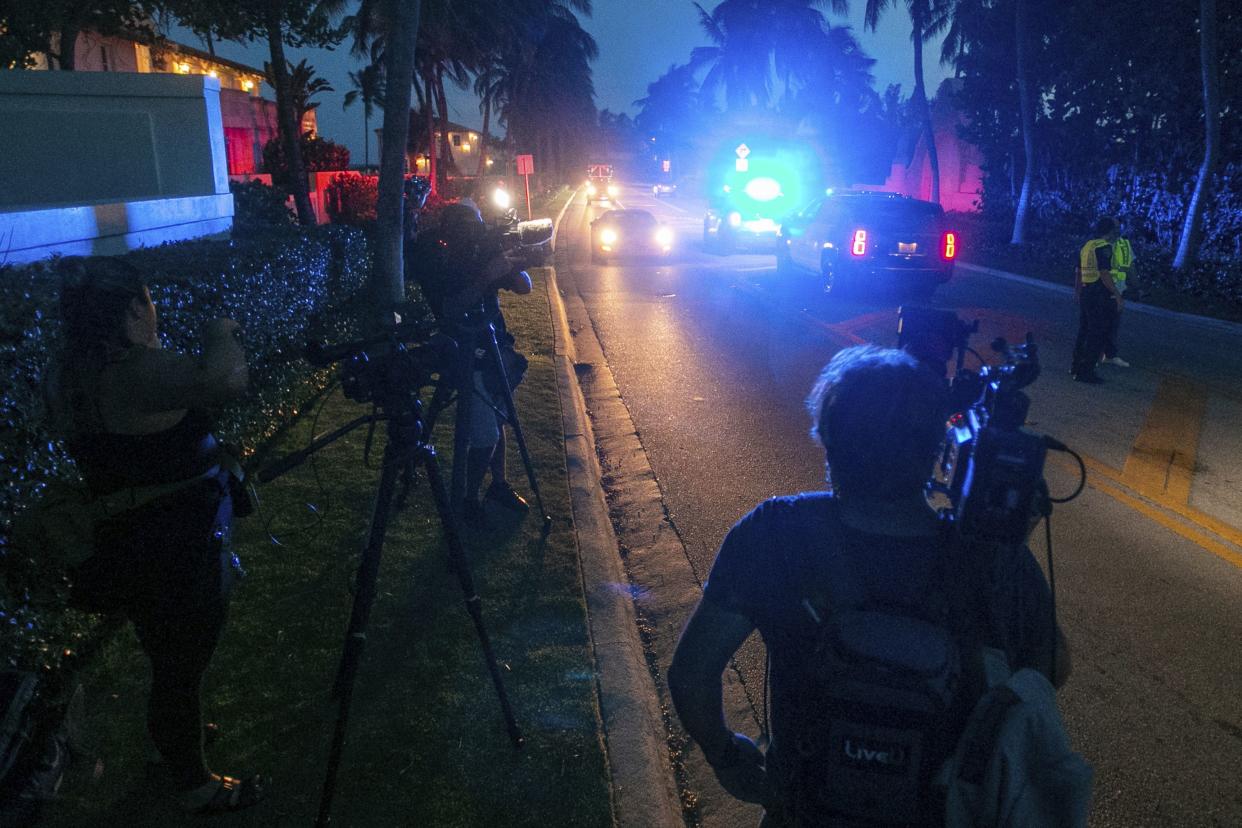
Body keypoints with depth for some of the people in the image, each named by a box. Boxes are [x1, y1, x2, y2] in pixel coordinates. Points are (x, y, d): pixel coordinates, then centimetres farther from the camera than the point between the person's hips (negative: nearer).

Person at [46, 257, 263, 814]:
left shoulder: (67, 376, 0)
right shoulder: (136, 371, -28)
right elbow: (226, 380, -44)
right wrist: (221, 333, -23)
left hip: (123, 552, 9)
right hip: (179, 557, -9)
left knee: (168, 665, 29)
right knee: (180, 672, 12)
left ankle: (173, 750, 52)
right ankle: (194, 786, 33)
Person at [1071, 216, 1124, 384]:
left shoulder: (1087, 246, 14)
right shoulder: (1104, 247, -14)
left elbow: (1079, 273, 20)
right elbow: (1104, 274, -21)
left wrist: (1078, 292, 28)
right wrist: (1118, 295, -19)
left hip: (1086, 293, 9)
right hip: (1100, 296, -9)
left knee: (1084, 331, 17)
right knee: (1098, 335, -5)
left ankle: (1077, 366, 24)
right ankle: (1085, 372, -5)